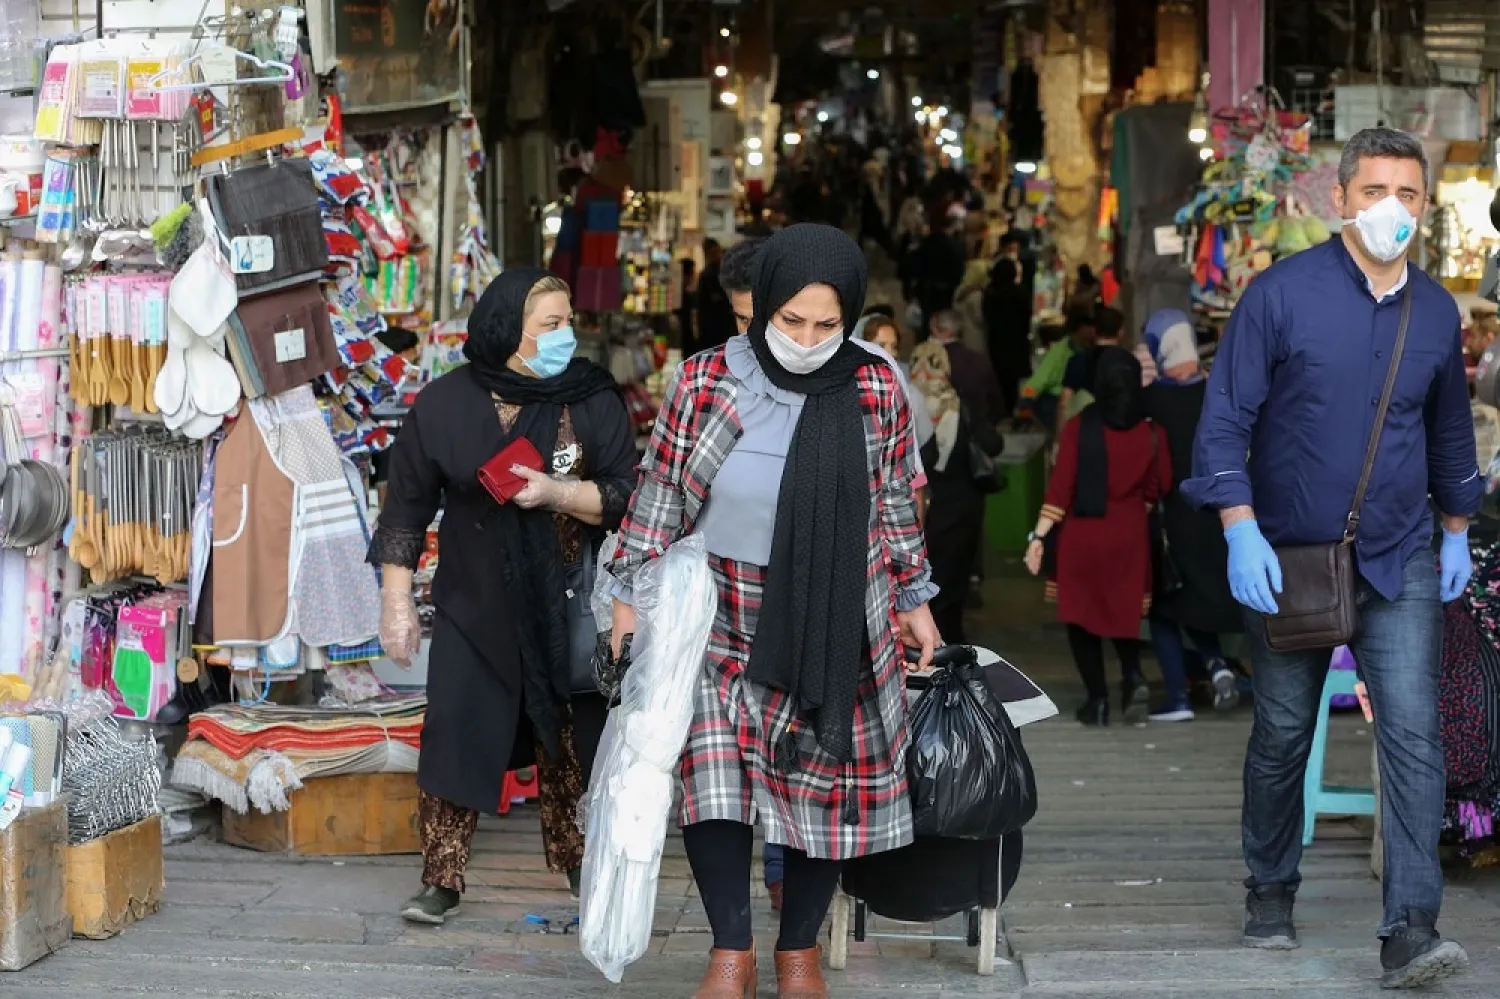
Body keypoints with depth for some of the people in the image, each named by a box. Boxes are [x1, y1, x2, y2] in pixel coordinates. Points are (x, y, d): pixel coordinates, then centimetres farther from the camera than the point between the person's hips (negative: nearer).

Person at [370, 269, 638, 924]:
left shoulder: (592, 400, -4)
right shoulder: (445, 405, -3)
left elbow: (626, 496, -6)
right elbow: (407, 508, 3)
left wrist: (555, 491, -22)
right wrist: (397, 602, 1)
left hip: (567, 610, 1)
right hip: (475, 608, -1)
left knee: (570, 744, 8)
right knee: (454, 738, -5)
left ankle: (577, 864, 26)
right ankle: (441, 881, 5)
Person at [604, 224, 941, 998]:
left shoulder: (876, 391, -6)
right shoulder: (706, 382, -10)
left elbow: (896, 505, 7)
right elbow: (659, 496, -1)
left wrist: (914, 597, 11)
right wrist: (631, 594, 0)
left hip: (836, 629, 1)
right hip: (725, 618, -1)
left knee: (827, 784, 7)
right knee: (710, 770, -14)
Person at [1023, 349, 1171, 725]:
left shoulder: (1079, 427, -11)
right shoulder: (1152, 434, -7)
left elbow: (1060, 486, -12)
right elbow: (1159, 488, 3)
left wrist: (1039, 535, -7)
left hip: (1082, 537, -2)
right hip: (1129, 538, 2)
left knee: (1082, 614, 11)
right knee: (1122, 611, 19)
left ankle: (1098, 697, 8)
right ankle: (1133, 677, -2)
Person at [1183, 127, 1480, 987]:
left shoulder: (1437, 312, 4)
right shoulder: (1281, 295, -9)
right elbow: (1225, 421, -9)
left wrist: (1457, 533, 17)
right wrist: (1241, 532, -17)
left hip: (1400, 561, 2)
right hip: (1290, 557, -2)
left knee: (1413, 732, -11)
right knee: (1283, 735, 11)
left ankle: (1412, 930, -12)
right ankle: (1272, 893, 31)